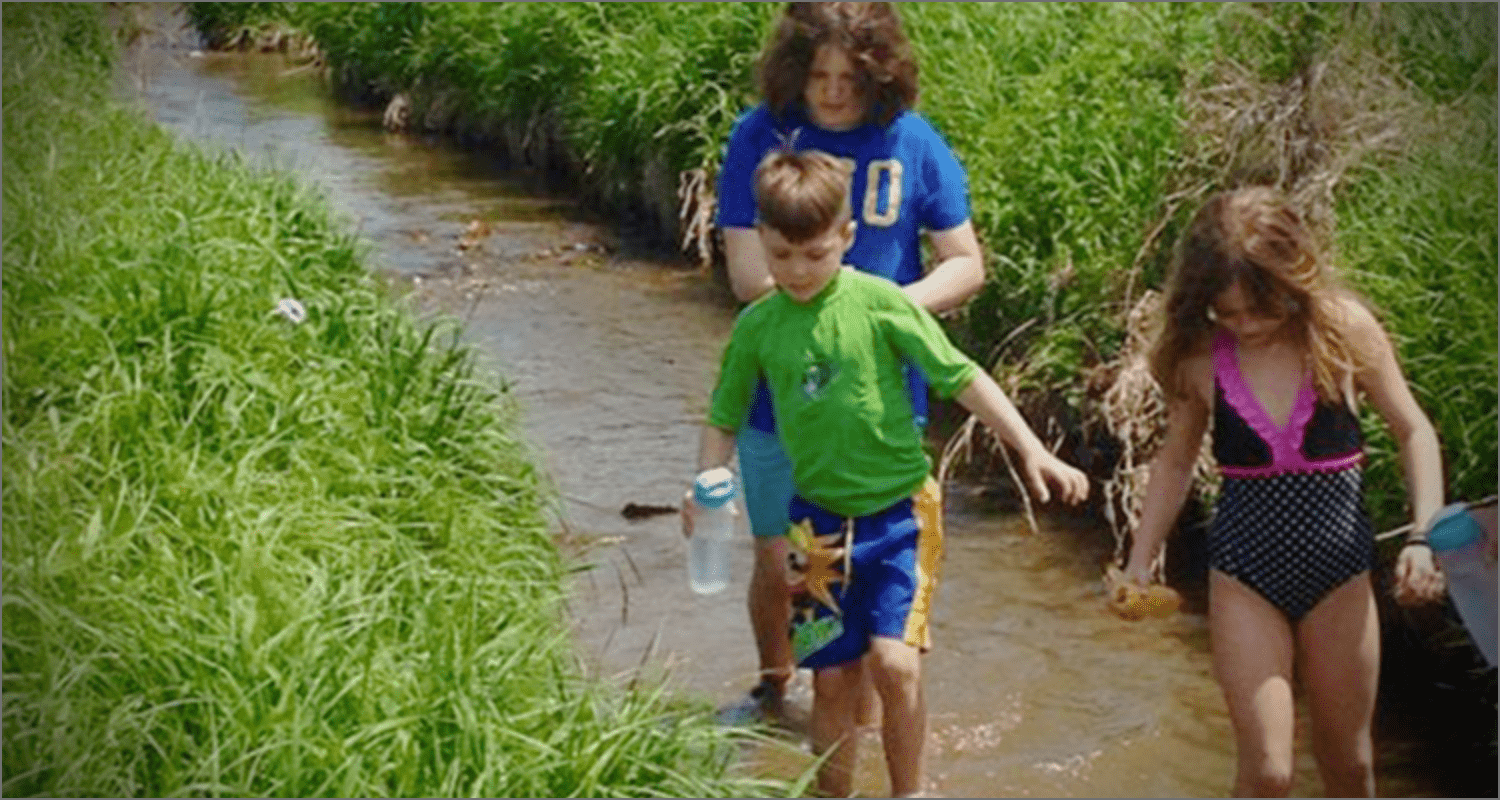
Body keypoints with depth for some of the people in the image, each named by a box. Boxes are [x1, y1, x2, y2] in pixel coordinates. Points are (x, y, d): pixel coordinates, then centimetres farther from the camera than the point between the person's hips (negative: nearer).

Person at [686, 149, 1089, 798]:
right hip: (820, 518, 3)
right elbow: (724, 420, 10)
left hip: (899, 511, -3)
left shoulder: (879, 304, -12)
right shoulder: (757, 326, -1)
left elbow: (961, 377, -9)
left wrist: (1031, 450, -12)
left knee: (894, 661, -16)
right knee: (832, 678, 7)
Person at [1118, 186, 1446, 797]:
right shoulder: (1199, 357, -7)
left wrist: (1426, 536, -11)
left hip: (1337, 566, 1)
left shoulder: (1344, 329, -10)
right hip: (1244, 571, 0)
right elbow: (1176, 460, 8)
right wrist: (1139, 561, 3)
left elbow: (1413, 431, 1)